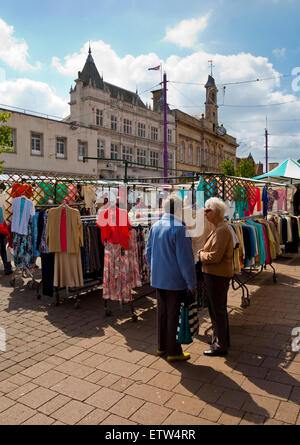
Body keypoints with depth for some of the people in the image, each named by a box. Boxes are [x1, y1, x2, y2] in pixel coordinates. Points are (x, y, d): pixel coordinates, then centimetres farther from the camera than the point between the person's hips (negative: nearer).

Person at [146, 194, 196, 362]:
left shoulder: (155, 226, 5)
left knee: (162, 313, 18)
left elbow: (149, 253, 13)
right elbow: (185, 259, -19)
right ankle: (173, 351, 19)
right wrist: (192, 283, -11)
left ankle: (162, 347, 32)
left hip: (158, 279, 7)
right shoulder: (179, 228, -18)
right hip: (175, 281, -7)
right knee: (175, 316, 6)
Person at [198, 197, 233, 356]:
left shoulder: (222, 230, -21)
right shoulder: (218, 228, 12)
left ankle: (220, 346, 16)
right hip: (215, 274, 10)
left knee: (217, 310, 2)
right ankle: (223, 339, 37)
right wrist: (204, 251, 4)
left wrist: (201, 255, -9)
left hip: (217, 276, -10)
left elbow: (215, 256, -26)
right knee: (219, 309, 21)